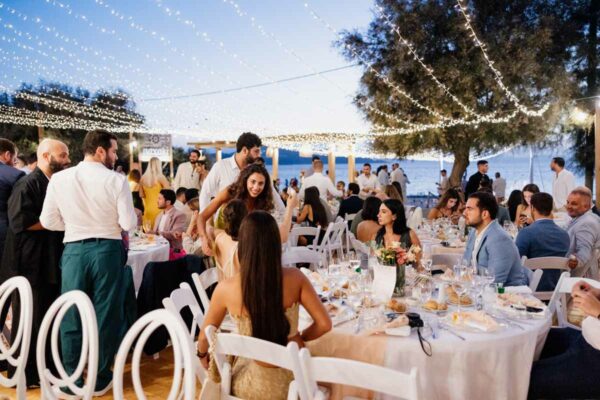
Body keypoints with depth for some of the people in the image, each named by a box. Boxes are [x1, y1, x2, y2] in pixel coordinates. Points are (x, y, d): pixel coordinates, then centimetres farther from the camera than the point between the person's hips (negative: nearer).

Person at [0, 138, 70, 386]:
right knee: (30, 320, 2)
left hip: (51, 263, 8)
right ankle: (25, 374, 16)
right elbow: (20, 221, -23)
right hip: (31, 265, -8)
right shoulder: (28, 185, -13)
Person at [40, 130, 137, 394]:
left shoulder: (58, 179, -1)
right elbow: (128, 223, -12)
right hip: (108, 250, -2)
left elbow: (48, 221, 3)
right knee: (106, 314, 11)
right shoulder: (117, 180, -10)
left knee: (71, 315, 14)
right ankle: (100, 379, 23)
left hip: (74, 250, 2)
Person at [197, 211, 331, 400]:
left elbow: (205, 336, -1)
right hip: (294, 377, 2)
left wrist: (203, 355, 21)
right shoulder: (295, 278, -16)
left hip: (254, 384, -2)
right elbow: (324, 324, -10)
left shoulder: (226, 288, -18)